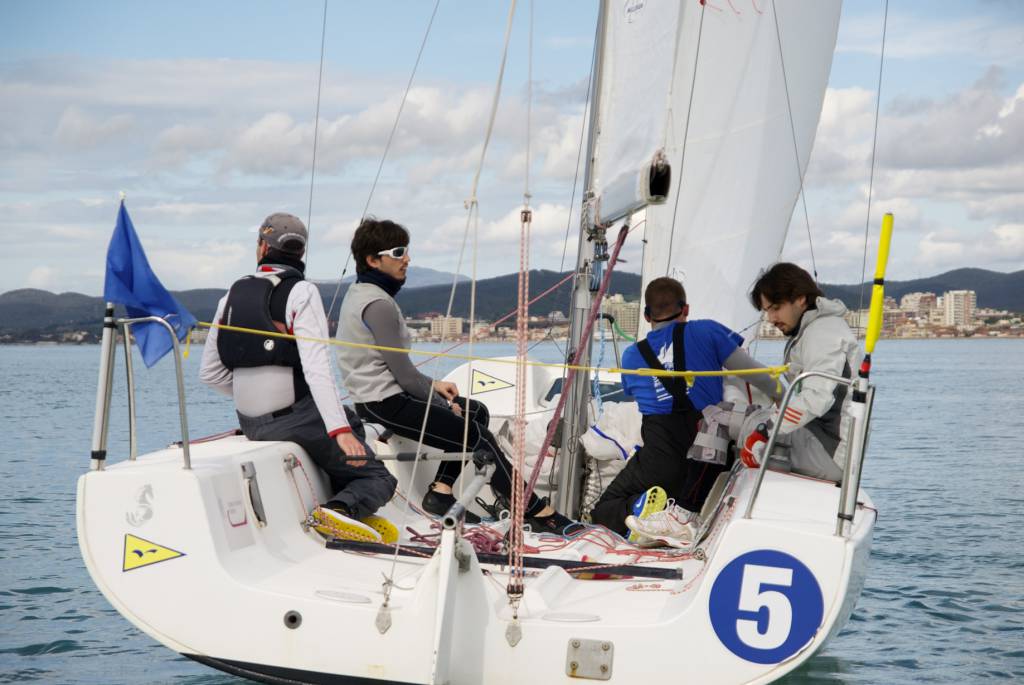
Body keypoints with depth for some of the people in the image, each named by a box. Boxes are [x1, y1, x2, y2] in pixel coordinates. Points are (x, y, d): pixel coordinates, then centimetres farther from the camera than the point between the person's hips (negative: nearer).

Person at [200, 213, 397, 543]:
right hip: (297, 418, -7)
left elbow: (210, 372, 9)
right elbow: (316, 366, -22)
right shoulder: (301, 292, -9)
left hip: (251, 424, 7)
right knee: (379, 478, 4)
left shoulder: (231, 297, 8)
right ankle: (343, 509, -27)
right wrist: (339, 430, -29)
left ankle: (353, 512, 17)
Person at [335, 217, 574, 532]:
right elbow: (404, 375, -19)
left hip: (378, 396, 11)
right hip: (385, 404, -11)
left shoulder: (359, 293, 11)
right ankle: (537, 512, -3)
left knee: (476, 411, 15)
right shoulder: (379, 304, -20)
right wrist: (443, 403, -3)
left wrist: (434, 386, 13)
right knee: (478, 435, -10)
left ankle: (441, 491, 7)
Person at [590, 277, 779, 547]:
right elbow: (755, 375, 5)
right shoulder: (707, 331, 7)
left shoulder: (632, 355, 13)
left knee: (602, 512, 16)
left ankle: (638, 508, -19)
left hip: (662, 455, 0)